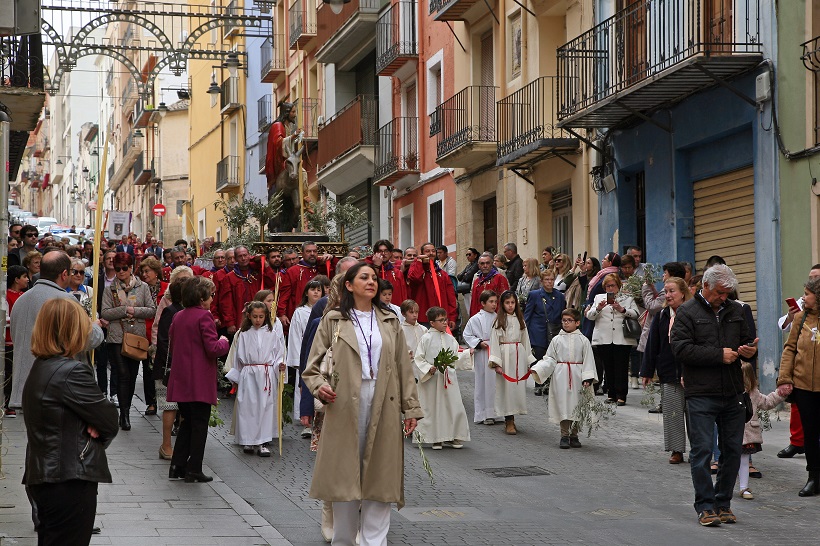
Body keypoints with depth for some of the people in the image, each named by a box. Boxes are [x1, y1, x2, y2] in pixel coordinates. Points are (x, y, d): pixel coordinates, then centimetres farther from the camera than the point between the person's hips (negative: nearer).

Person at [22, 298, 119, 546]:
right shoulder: (72, 372, -19)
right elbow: (110, 419, -14)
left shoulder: (40, 367, 11)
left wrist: (93, 427, -7)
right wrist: (100, 434, 6)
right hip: (69, 482, -9)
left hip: (42, 476, 9)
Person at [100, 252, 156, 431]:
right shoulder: (110, 289, 3)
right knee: (123, 374, -9)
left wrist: (134, 311, -12)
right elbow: (105, 313, -5)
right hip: (117, 337, -2)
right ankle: (124, 414, -5)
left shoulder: (142, 287, 6)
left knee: (132, 375, 8)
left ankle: (126, 411, 22)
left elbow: (152, 310, 2)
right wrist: (125, 310, -14)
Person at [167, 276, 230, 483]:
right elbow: (213, 348, -18)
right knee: (199, 424, 1)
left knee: (187, 421, 17)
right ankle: (193, 470, 3)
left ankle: (177, 466, 16)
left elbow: (171, 346, 17)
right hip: (200, 381, -7)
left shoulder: (178, 317, 9)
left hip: (180, 379, 7)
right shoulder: (204, 316, -14)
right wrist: (223, 342, 1)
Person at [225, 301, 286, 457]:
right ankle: (248, 440, 9)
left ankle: (264, 442, 0)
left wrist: (279, 364, -11)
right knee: (247, 406, -1)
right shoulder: (243, 335, 8)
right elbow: (238, 358, 13)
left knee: (266, 407, -4)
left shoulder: (272, 334, 6)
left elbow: (279, 352, 7)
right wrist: (236, 377, 13)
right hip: (248, 374, 1)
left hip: (267, 375, -1)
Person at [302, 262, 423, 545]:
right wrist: (320, 386, -16)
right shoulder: (333, 320, 6)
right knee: (344, 474, 1)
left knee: (380, 476, 1)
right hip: (345, 406, -2)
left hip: (384, 406, 2)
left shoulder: (390, 322, 14)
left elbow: (404, 368, 11)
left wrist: (411, 407, 5)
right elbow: (313, 366, 5)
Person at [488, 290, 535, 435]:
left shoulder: (520, 320, 11)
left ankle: (511, 419, 12)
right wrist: (496, 363, -12)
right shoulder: (499, 321, -1)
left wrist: (529, 361, 11)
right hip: (505, 355, -4)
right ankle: (509, 422, 0)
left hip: (519, 356, 4)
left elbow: (525, 340, 14)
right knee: (506, 387, -4)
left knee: (519, 387, 2)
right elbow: (494, 341, -5)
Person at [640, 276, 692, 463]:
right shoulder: (661, 317, 7)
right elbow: (652, 345, 8)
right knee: (672, 412, 4)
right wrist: (647, 371, 5)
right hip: (668, 373, 3)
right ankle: (677, 450, 11)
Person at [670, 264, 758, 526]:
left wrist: (749, 350, 0)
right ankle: (705, 506, 2)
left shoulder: (735, 311, 14)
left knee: (732, 450, 7)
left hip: (732, 394, 5)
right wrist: (719, 355, -14)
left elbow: (746, 340, 26)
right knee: (702, 450, -4)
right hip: (701, 394, -5)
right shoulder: (687, 312, -2)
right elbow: (680, 349, -12)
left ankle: (723, 503, 19)